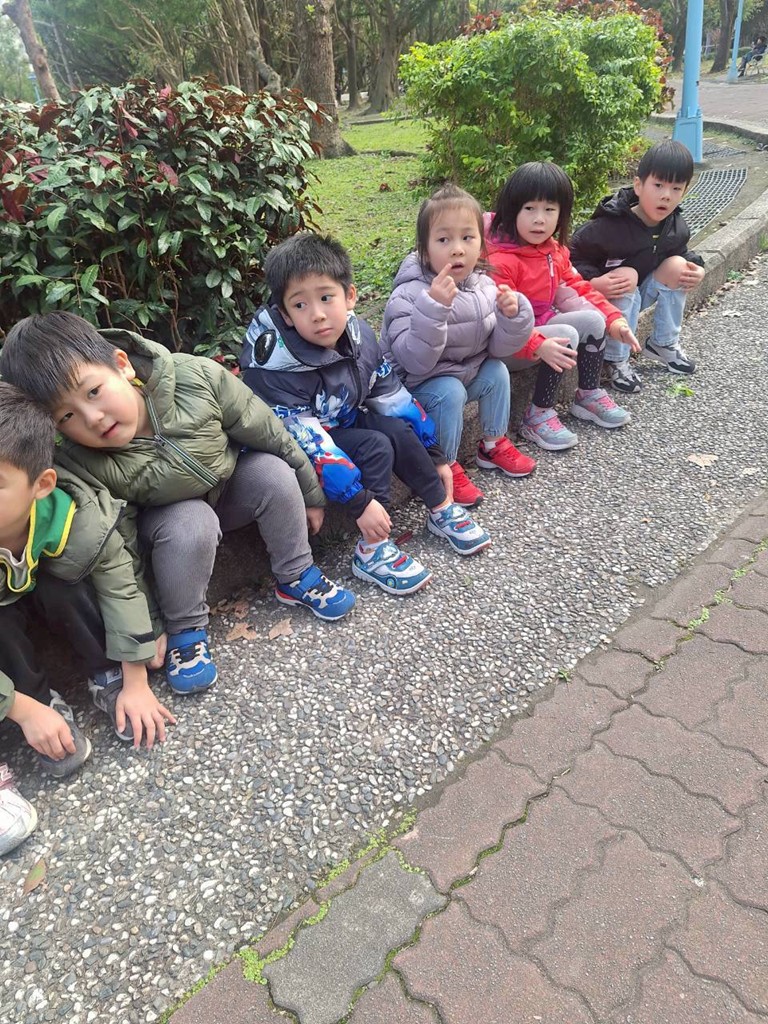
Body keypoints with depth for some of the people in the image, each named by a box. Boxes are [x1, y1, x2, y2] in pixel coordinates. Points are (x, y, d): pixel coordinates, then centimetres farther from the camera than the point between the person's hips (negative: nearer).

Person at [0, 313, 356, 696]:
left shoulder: (197, 378, -33)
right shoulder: (82, 467, -34)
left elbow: (270, 435, -17)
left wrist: (309, 495, -3)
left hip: (229, 482, 3)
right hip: (169, 516, -3)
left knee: (273, 472, -21)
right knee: (189, 524, -32)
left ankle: (296, 577, 1)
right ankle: (185, 629, -8)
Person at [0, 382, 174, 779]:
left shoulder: (77, 520, -37)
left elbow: (120, 587, -26)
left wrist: (136, 684, -24)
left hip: (52, 592, 1)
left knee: (64, 588, -31)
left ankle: (108, 678, -11)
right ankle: (44, 701, -10)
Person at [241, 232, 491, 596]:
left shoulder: (357, 335, -13)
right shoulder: (275, 368, -31)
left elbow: (392, 396, -3)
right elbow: (308, 443, -32)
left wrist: (434, 454, 0)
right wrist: (360, 502, -34)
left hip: (344, 422, 6)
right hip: (293, 451, -6)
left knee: (399, 430, -17)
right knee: (376, 446, -25)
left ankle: (442, 511, 2)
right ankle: (372, 552, -16)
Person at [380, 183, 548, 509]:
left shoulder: (484, 286, -6)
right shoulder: (409, 296, -24)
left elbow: (499, 348, -4)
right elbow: (415, 362, -35)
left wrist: (512, 315, -24)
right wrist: (434, 307, -44)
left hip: (468, 371, 6)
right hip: (417, 384, -6)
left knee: (497, 371, -11)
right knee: (450, 392, -31)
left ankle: (493, 445, 11)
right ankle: (446, 467, -9)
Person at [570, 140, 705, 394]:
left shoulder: (676, 228, -8)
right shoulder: (609, 226, -27)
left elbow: (682, 251, 13)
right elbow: (572, 256, -22)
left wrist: (697, 268, -9)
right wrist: (593, 282, -38)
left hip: (638, 297, 6)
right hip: (604, 298, -6)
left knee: (677, 264, -14)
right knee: (627, 276, -35)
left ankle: (664, 343, 2)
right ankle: (616, 361, -22)